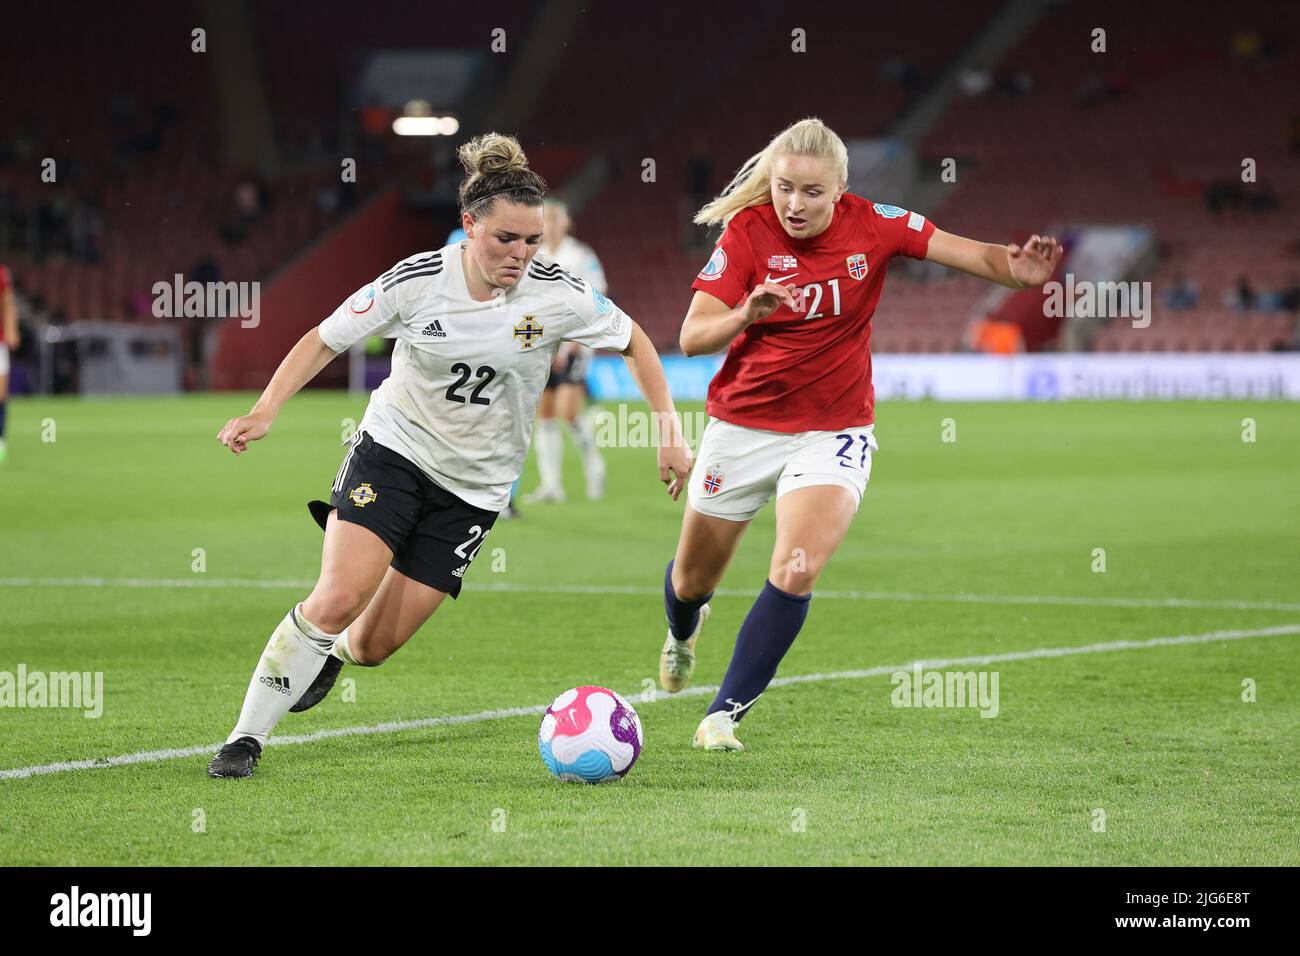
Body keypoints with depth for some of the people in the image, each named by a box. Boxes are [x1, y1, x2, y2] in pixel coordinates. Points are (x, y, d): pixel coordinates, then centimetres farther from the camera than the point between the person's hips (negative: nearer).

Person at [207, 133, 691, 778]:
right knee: (337, 600, -22)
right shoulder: (417, 281, -16)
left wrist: (669, 432, -2)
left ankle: (330, 654, 39)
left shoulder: (557, 295, -13)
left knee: (374, 644, 0)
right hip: (392, 449, -2)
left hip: (475, 486, 2)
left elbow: (633, 342, 4)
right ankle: (247, 737, -7)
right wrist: (266, 410, -17)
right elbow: (325, 339, -5)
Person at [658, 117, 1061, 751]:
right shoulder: (747, 231, -15)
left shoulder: (873, 225, -11)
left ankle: (725, 714, -11)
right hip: (742, 427, 0)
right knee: (694, 578, 15)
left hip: (834, 431, 0)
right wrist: (744, 315, -41)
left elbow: (975, 255, -14)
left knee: (796, 573, -23)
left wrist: (1017, 268, -37)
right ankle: (683, 631, 54)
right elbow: (691, 337, -20)